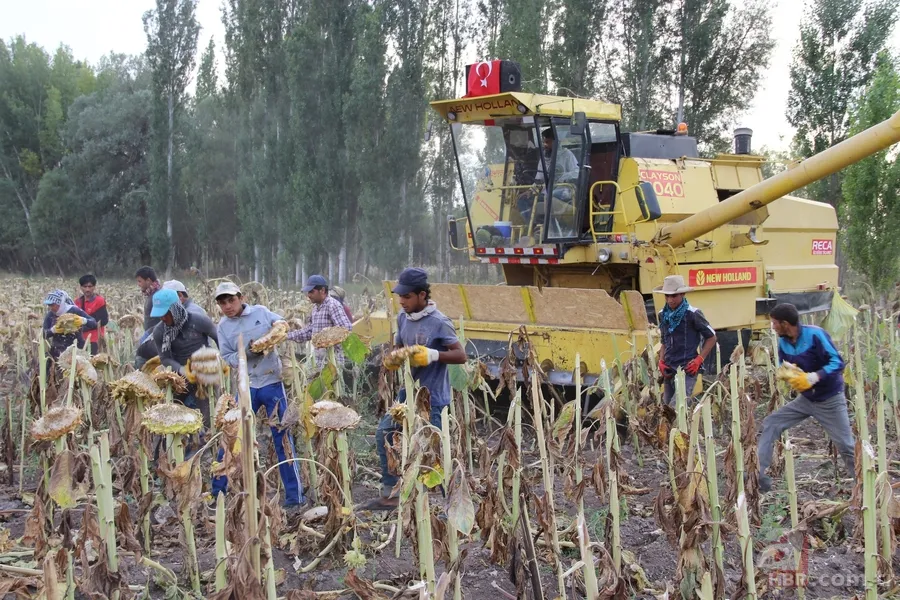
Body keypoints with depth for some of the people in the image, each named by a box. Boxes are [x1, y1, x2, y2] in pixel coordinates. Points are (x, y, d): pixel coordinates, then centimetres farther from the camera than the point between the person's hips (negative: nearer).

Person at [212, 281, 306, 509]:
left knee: (282, 438, 2)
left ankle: (294, 495, 10)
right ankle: (217, 490, 21)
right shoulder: (223, 326, 3)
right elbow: (226, 358, -1)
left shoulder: (261, 312, 0)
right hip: (246, 386, 2)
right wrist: (245, 354, -19)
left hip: (272, 383, -2)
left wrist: (277, 327, -10)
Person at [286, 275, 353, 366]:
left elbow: (347, 328, -25)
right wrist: (287, 335, 13)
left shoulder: (333, 305, -15)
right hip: (319, 358, 9)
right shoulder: (315, 307, 14)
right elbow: (309, 331, 19)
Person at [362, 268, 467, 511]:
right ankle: (389, 495, 25)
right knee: (384, 435, 12)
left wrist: (433, 355, -31)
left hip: (432, 398, -8)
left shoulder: (439, 322, -17)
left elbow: (461, 355, -17)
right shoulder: (403, 318, 4)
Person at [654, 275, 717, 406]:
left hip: (687, 369, -7)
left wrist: (699, 360, -9)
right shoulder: (663, 315, 9)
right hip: (669, 370, 7)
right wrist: (661, 361, 6)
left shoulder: (692, 314, -8)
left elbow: (711, 337, 0)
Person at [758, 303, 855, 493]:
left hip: (830, 400, -6)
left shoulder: (815, 334, -23)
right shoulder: (783, 343, -3)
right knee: (771, 424, -4)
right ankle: (760, 477, -4)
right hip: (805, 399, 6)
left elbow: (837, 362, -25)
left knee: (847, 446, -1)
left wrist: (812, 377, -36)